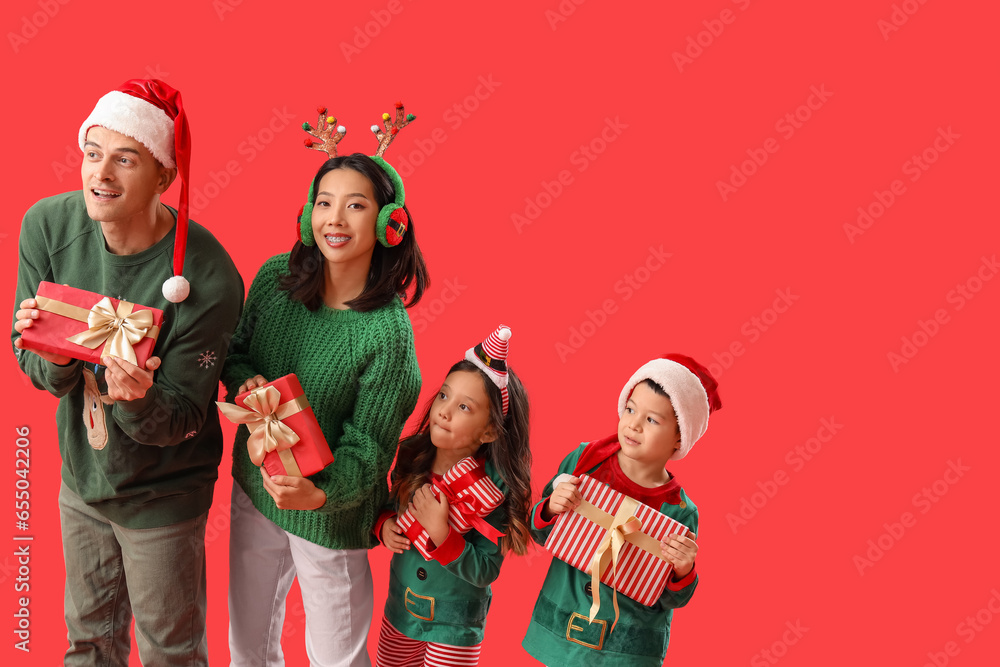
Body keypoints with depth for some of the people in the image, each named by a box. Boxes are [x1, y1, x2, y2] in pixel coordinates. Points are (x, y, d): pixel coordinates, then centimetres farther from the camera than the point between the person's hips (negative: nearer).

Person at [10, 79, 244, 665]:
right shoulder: (47, 226, -15)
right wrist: (54, 359, -29)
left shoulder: (208, 279, -29)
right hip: (81, 477, 4)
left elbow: (181, 420, -21)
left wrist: (136, 400, -42)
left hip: (162, 496, -4)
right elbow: (34, 366, -6)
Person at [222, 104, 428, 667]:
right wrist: (244, 382, -15)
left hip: (330, 514, -5)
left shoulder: (387, 330, -22)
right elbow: (235, 351, 8)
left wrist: (322, 491, -38)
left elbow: (370, 445, -19)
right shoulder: (276, 278, -8)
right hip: (254, 489, 5)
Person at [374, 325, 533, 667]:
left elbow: (486, 571, -23)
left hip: (455, 625, -5)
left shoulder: (496, 488, -24)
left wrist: (440, 533, -32)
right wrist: (385, 526, -12)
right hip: (400, 608, 5)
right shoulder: (414, 456, -10)